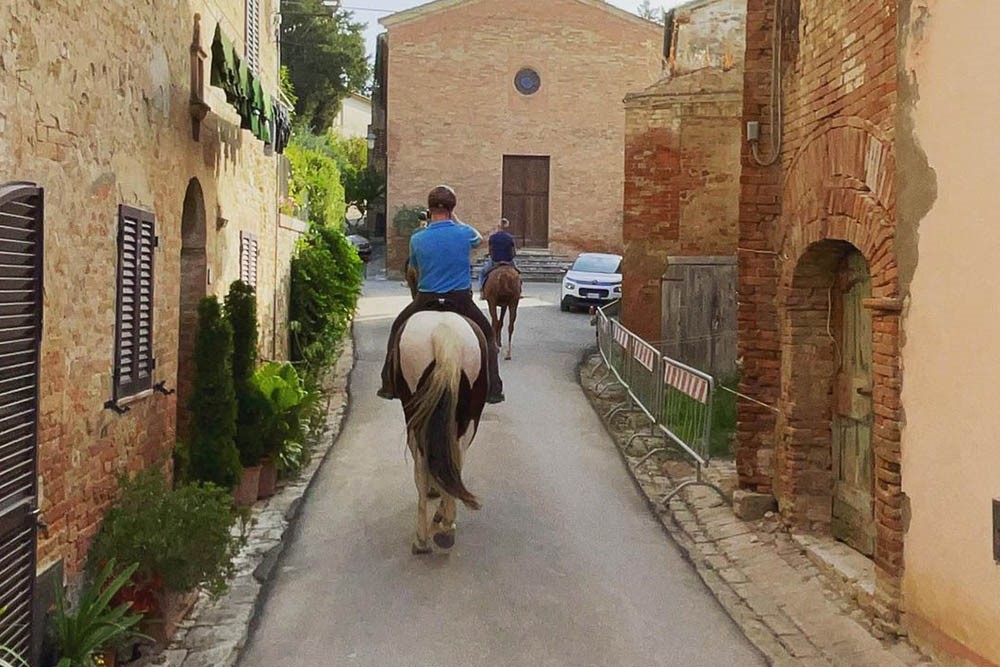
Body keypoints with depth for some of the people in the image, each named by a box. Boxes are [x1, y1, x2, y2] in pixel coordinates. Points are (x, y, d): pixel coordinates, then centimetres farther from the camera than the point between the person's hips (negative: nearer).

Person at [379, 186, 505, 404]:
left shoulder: (417, 239, -6)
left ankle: (390, 386, 24)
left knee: (398, 330, 26)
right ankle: (492, 390, 17)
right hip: (460, 300, -1)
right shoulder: (464, 233, -8)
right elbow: (479, 240, 17)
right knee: (487, 335, 22)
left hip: (426, 300, 1)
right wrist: (455, 221, 24)